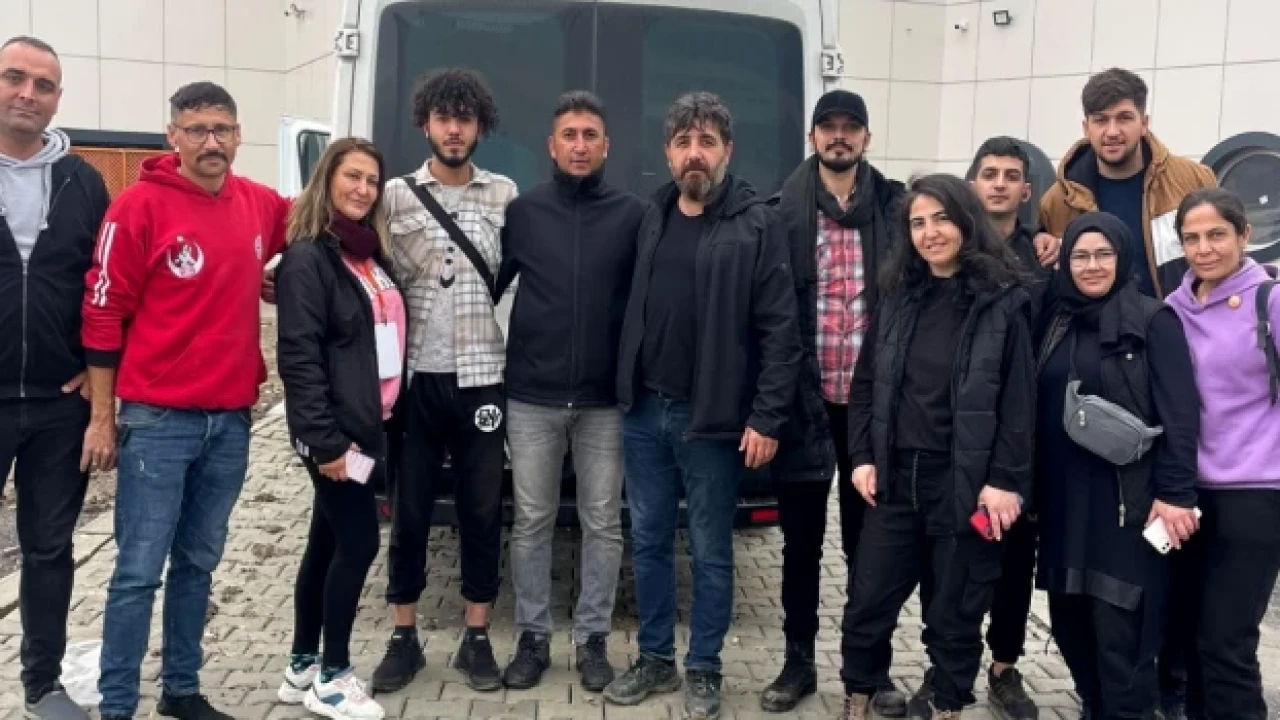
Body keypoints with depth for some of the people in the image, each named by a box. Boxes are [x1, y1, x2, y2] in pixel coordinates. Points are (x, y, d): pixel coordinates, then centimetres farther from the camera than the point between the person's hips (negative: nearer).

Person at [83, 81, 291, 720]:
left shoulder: (261, 205, 6)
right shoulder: (140, 205, -8)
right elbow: (103, 314, -7)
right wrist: (102, 418, -6)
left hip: (231, 420, 5)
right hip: (157, 419, -5)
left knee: (198, 564, 15)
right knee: (139, 572, -1)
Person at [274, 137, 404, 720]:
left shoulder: (372, 255, 14)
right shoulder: (308, 257, -11)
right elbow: (299, 355, -18)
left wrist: (375, 426, 12)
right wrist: (324, 440, -21)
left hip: (368, 425, 8)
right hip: (336, 430, -8)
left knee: (328, 542, 14)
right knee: (359, 542, -4)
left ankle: (302, 666, 26)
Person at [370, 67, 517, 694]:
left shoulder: (505, 195, 6)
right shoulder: (396, 195, 4)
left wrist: (511, 347, 0)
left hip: (481, 378, 1)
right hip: (417, 378, 0)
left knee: (482, 509, 6)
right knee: (410, 510, 7)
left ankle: (476, 640, 18)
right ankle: (404, 638, 20)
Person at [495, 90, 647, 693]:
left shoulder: (634, 215, 0)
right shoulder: (522, 212, 4)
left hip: (606, 400, -1)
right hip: (531, 398, 1)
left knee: (603, 524, 7)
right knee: (531, 523, 8)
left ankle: (593, 638, 20)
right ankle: (533, 636, 21)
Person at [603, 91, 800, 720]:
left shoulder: (757, 224, -8)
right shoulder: (653, 217, 9)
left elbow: (781, 330, -11)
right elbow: (635, 310, 12)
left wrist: (766, 417, -14)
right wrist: (628, 390, 7)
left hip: (712, 417, -5)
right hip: (644, 411, 5)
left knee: (710, 551, 8)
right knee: (649, 542, 13)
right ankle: (655, 659, 28)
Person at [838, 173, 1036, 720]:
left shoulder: (1003, 301, -5)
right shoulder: (897, 297, 8)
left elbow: (1019, 400, -7)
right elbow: (866, 383, 10)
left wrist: (1005, 480, -12)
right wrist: (863, 457, 2)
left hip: (966, 482, -3)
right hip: (896, 476, 4)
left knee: (955, 610, 9)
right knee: (868, 601, 8)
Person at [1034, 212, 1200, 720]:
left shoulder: (1153, 320, -3)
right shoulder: (1058, 323, 12)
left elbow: (1178, 412, -9)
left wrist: (1175, 492, -15)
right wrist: (1034, 486, 11)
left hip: (1129, 497, -5)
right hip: (1065, 497, 6)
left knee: (1120, 626, -6)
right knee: (1067, 615, 10)